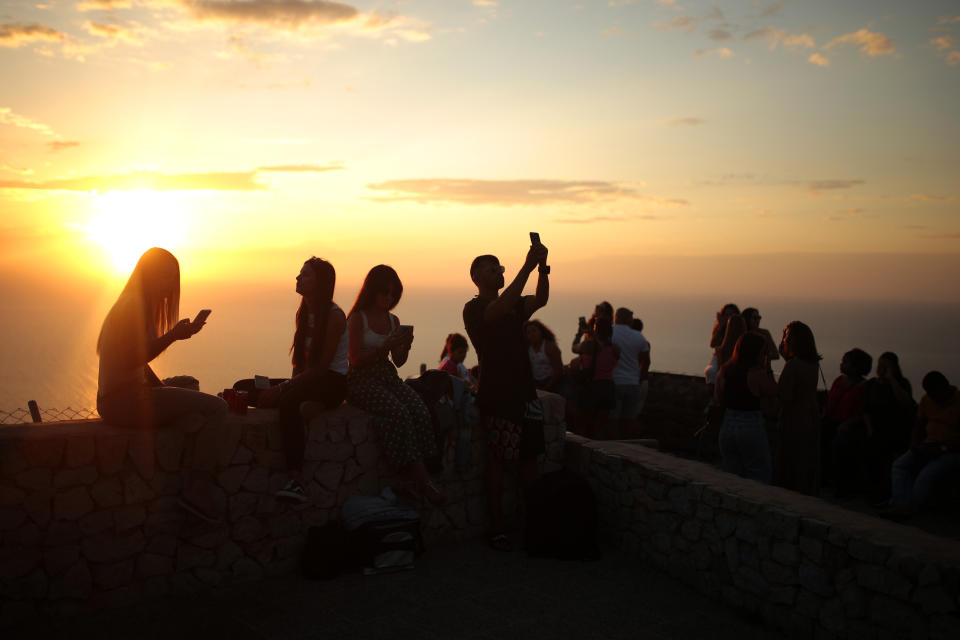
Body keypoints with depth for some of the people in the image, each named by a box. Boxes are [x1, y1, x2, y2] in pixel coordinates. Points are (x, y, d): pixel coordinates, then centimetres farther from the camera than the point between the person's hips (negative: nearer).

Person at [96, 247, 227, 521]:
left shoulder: (136, 304, 20)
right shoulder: (136, 306, -12)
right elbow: (132, 358, -21)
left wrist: (163, 387, 13)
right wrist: (174, 335, -20)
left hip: (116, 400, 11)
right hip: (125, 401, -11)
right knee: (216, 407, -16)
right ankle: (198, 490, -16)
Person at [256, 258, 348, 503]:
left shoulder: (335, 316, -11)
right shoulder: (303, 314, 16)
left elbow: (323, 364, -18)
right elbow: (300, 359, 15)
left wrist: (285, 386, -24)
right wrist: (293, 381, -7)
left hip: (333, 383, -8)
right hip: (308, 379, 8)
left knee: (288, 399, -37)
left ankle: (296, 480, -44)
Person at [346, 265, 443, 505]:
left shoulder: (393, 321, 16)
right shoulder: (357, 318, -1)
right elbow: (356, 359, -8)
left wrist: (405, 346, -4)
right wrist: (386, 346, -18)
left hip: (388, 377, 6)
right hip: (362, 380, -6)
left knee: (420, 411, -24)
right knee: (399, 412, -32)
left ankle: (412, 479, -27)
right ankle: (422, 480, -30)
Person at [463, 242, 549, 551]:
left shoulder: (515, 305, 17)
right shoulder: (474, 309, -4)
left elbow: (540, 300, -2)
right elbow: (501, 309, -24)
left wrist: (542, 269, -19)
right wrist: (527, 267, -27)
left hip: (524, 391, 6)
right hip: (496, 394, -6)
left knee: (530, 457, 7)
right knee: (497, 459, -3)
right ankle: (496, 528, 4)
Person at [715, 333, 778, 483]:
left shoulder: (723, 371, 0)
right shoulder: (757, 374, -15)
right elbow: (774, 391, 0)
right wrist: (766, 369, 5)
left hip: (727, 428, 5)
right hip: (752, 429, -5)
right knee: (760, 482, 7)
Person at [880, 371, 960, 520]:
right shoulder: (927, 400, 10)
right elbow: (919, 425, 19)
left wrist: (942, 449, -21)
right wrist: (916, 444, 1)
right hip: (929, 446, 6)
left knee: (928, 473, -32)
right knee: (900, 464, -18)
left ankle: (909, 508, -33)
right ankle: (900, 505, -35)